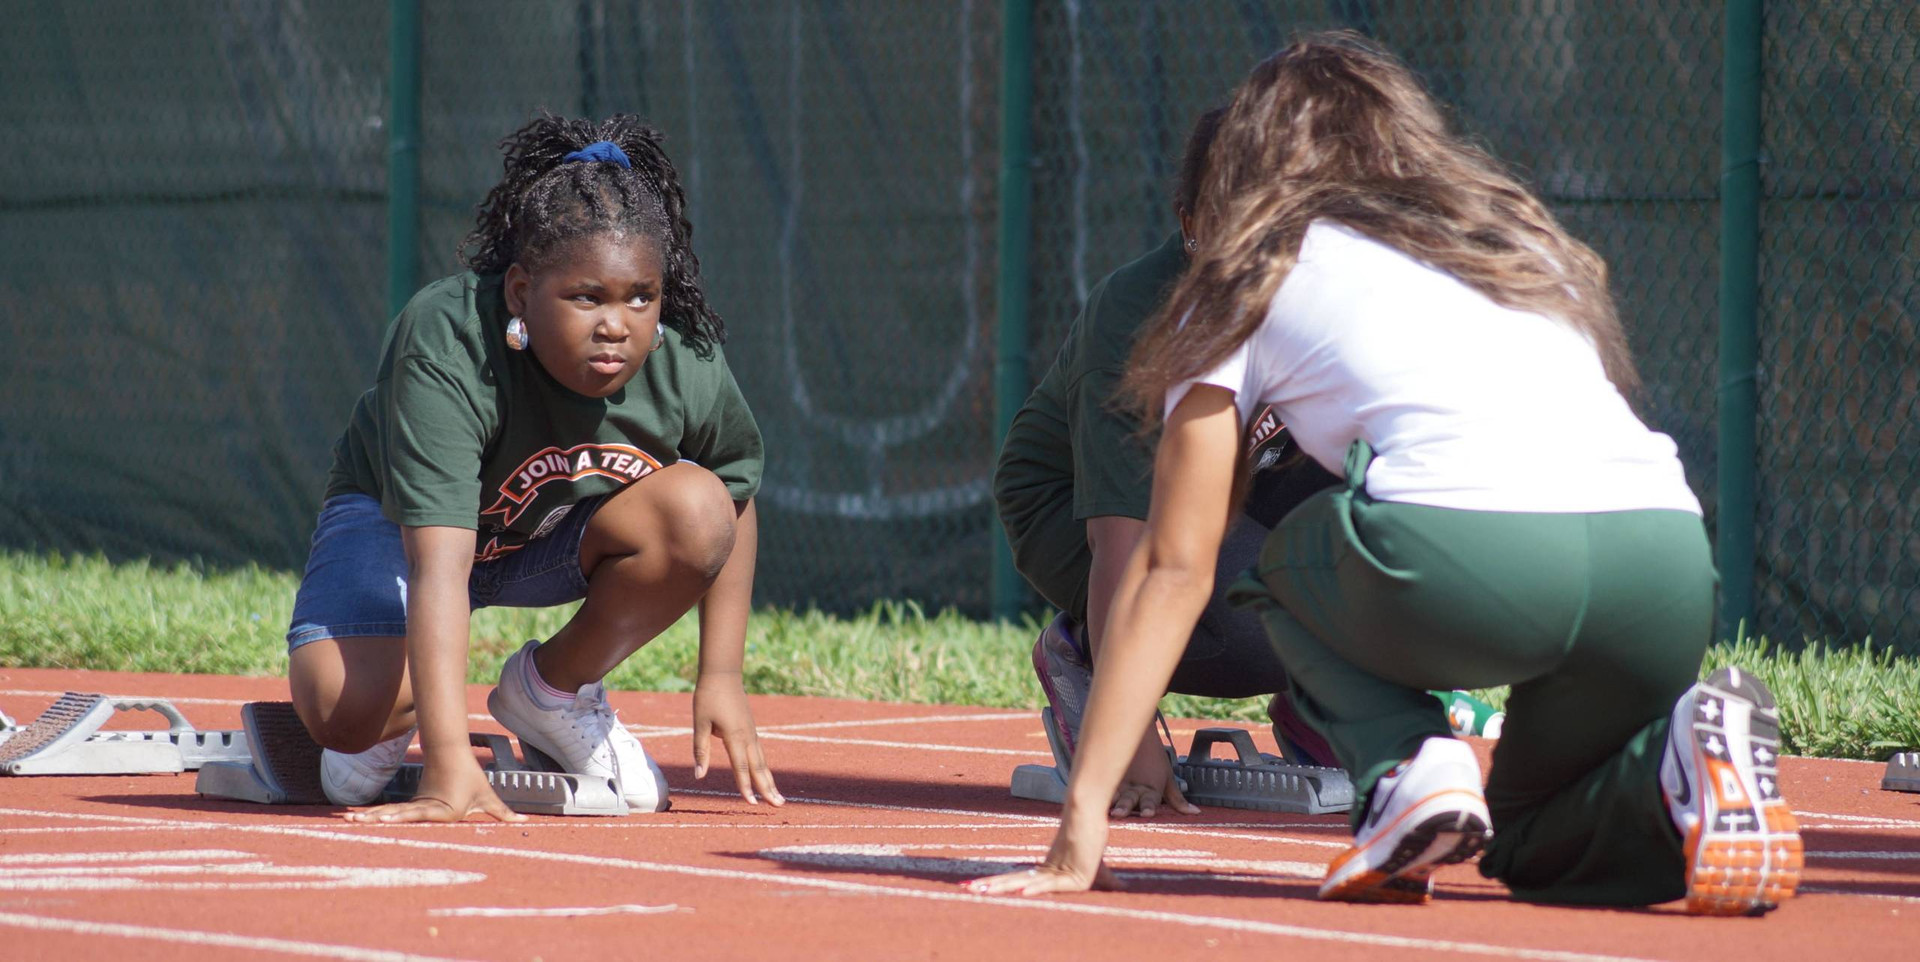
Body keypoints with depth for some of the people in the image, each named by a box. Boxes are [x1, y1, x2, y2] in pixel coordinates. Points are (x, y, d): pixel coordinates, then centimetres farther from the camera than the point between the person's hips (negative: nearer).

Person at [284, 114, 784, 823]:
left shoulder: (689, 368, -24)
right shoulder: (447, 351, -38)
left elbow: (733, 498, 0)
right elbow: (438, 567, -45)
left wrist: (719, 676, -8)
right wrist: (451, 768, -54)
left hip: (562, 541, 4)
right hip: (397, 522, -4)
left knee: (694, 509, -28)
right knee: (343, 706, -33)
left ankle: (552, 691, -2)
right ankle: (392, 720, 8)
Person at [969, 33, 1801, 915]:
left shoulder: (1251, 282, 23)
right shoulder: (1525, 238, 35)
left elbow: (1173, 571, 19)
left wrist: (1083, 820, 20)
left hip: (1469, 555, -4)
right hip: (1671, 579, 4)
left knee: (1292, 558, 31)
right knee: (1533, 849, 29)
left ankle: (1406, 768, 3)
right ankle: (1679, 769, -4)